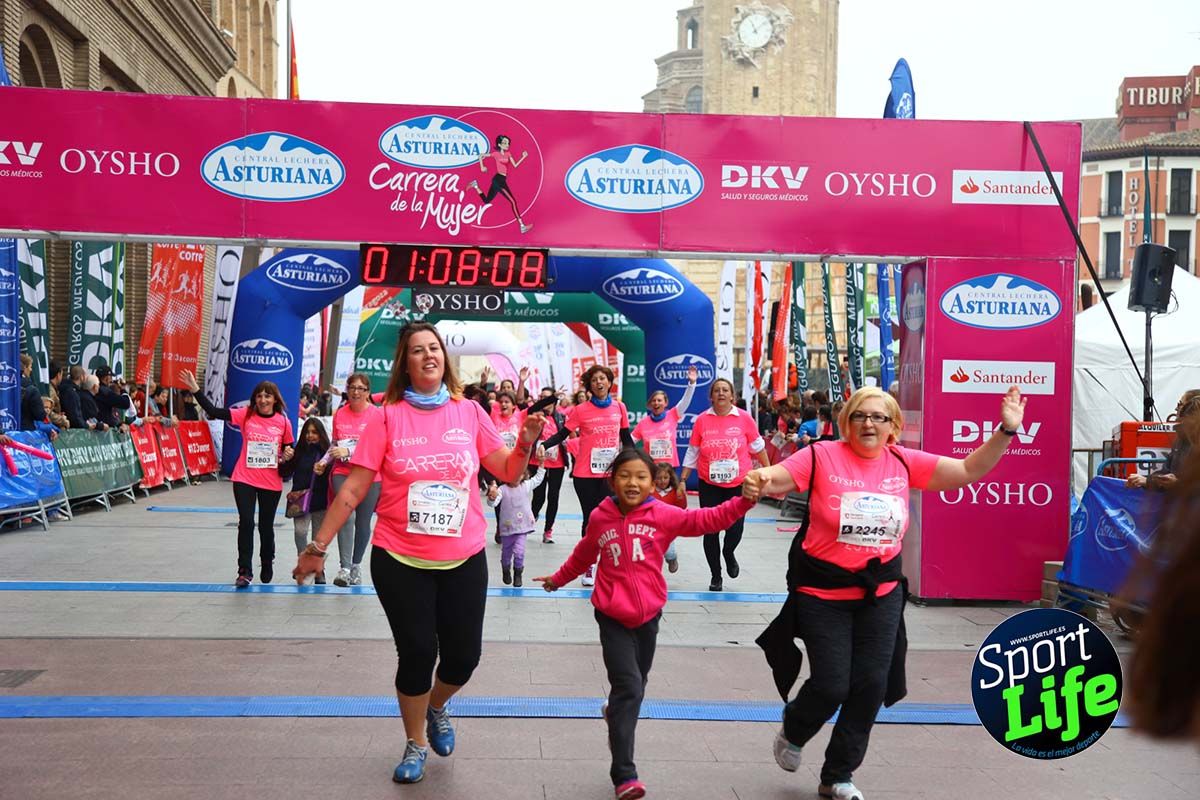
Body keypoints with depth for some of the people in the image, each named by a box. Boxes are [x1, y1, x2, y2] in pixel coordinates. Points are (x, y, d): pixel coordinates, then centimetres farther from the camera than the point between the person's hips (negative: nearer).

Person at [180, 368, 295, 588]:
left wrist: (288, 456, -11)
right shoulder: (245, 415, -4)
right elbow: (214, 412, -10)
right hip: (244, 479, -1)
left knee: (266, 526, 13)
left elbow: (289, 449, 11)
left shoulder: (283, 422, -2)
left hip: (271, 483, 1)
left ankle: (267, 564, 37)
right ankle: (245, 572, 1)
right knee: (246, 523, -8)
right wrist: (195, 390, -16)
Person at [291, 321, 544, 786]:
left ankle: (437, 708, 43)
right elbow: (353, 490, -3)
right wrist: (318, 546, -3)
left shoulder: (469, 412, 0)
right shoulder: (388, 417, -5)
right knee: (416, 654, 6)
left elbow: (508, 473, 3)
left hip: (464, 559, 2)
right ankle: (416, 744, 32)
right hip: (399, 560, -2)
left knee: (463, 656, 8)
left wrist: (526, 442, -16)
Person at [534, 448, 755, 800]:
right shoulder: (599, 518, -4)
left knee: (637, 684, 19)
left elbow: (708, 519, -19)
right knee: (628, 685, -12)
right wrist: (558, 579, 28)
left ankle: (616, 712, 55)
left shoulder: (663, 515, -7)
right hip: (613, 616, -2)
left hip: (649, 614, 2)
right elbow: (583, 556, 15)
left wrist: (745, 500, -32)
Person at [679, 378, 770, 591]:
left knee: (735, 528, -4)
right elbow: (692, 453, 5)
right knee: (710, 531, 5)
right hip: (709, 485, 1)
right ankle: (715, 576, 22)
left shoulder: (744, 418, -4)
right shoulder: (702, 420, -2)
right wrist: (682, 481, 4)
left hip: (738, 484, -1)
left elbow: (757, 447, 7)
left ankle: (728, 553, 33)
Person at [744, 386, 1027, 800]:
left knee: (871, 684, 6)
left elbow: (968, 471, 1)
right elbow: (775, 478, -20)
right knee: (831, 685, -3)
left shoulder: (904, 462, -1)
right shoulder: (822, 456, -12)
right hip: (823, 592, -4)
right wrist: (757, 482, -43)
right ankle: (792, 734, 33)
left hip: (881, 592, 4)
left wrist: (1006, 431, -10)